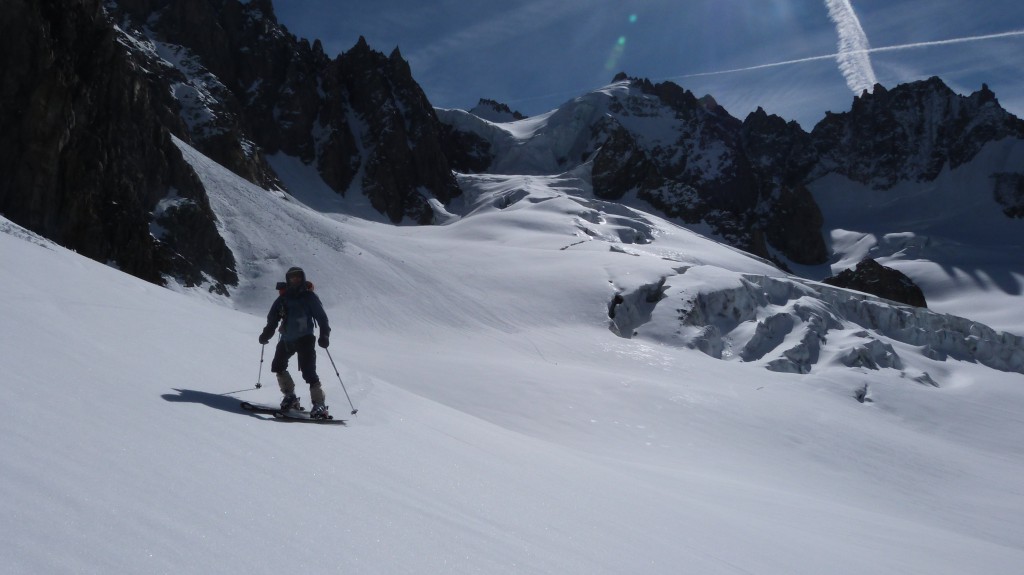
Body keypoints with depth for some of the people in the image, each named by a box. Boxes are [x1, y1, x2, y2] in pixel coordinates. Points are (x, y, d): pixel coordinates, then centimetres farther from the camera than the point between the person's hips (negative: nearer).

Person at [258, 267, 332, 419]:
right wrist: (267, 333, 3)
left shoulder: (309, 297, -1)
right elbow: (273, 318, 15)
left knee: (308, 371, -16)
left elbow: (321, 317, -4)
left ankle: (319, 404, -17)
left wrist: (324, 335, -16)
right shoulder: (283, 298, 10)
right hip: (287, 339, 6)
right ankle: (290, 396, 26)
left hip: (305, 339, -6)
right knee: (277, 367, 11)